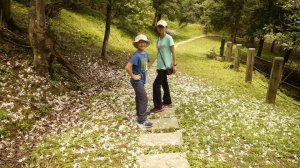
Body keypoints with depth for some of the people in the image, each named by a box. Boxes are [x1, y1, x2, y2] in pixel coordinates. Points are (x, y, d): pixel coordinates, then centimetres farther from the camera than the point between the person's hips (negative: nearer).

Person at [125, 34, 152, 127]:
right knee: (144, 99, -6)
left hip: (141, 80, 8)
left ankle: (140, 113, 42)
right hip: (137, 81, -8)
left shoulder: (145, 53, 0)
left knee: (139, 97, 23)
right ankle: (141, 120, 3)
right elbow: (127, 67, -33)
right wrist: (133, 76, -23)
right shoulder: (137, 55, -25)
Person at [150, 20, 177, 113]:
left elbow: (173, 52, -11)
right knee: (164, 84, 16)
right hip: (160, 66, 7)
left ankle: (158, 106, 0)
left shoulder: (169, 38, -10)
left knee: (156, 84, -9)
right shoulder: (158, 39, 11)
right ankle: (167, 102, 32)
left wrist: (174, 65, -14)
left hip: (166, 66, -7)